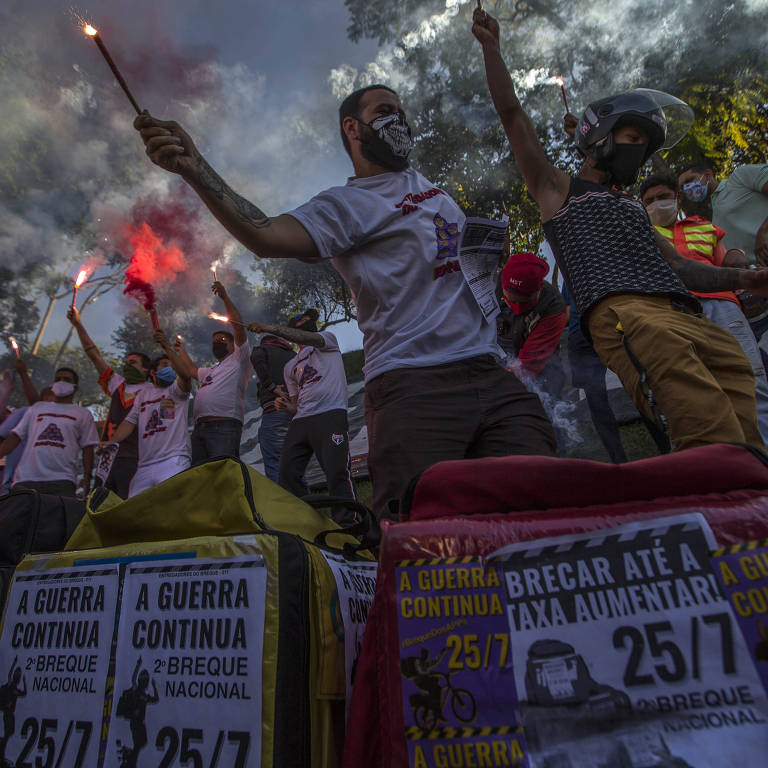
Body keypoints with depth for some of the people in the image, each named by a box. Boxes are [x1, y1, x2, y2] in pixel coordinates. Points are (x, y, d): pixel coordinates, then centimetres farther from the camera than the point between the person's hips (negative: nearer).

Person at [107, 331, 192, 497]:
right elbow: (130, 421, 18)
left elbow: (185, 375, -14)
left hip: (173, 462, -5)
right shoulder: (143, 394, 24)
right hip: (144, 465, 5)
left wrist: (167, 347, -16)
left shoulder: (176, 389, 9)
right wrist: (112, 442, 1)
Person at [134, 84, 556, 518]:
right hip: (416, 384, -6)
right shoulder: (348, 205, 2)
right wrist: (195, 169, -26)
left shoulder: (424, 184, 25)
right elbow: (268, 235, -16)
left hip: (494, 376, 7)